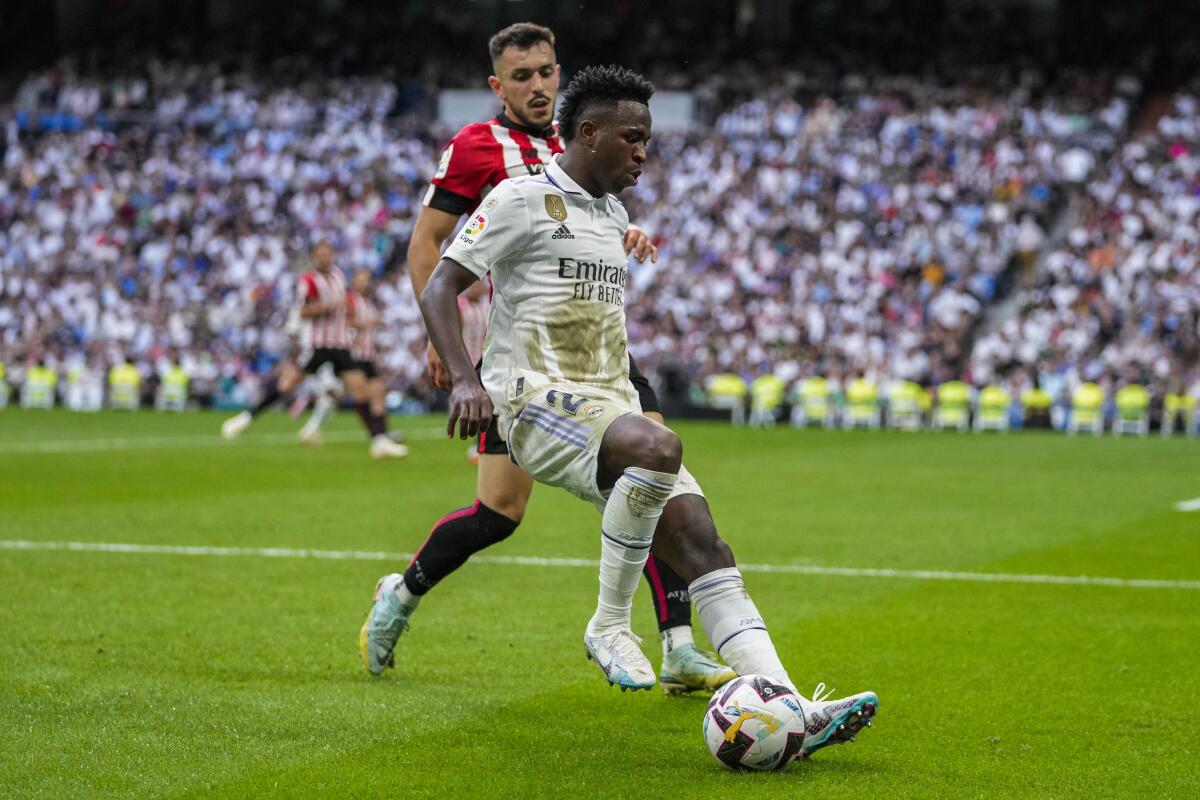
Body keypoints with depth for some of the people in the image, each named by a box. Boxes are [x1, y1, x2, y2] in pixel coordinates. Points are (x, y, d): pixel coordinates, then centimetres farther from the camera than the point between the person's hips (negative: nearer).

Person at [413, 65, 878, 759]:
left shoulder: (614, 214, 21)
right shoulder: (525, 199, -3)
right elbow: (438, 291, -8)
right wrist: (464, 380, -22)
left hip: (611, 404, 8)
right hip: (537, 398, -8)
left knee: (701, 540, -12)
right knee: (660, 448, -37)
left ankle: (788, 710, -21)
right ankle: (610, 624, -19)